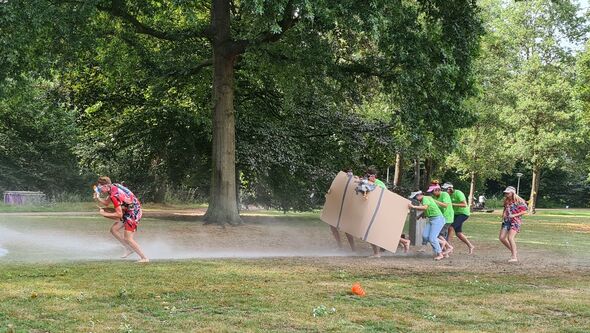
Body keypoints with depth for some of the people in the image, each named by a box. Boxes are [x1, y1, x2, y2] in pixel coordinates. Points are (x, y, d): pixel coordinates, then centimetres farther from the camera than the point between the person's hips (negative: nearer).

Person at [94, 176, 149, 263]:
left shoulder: (114, 195, -26)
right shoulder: (113, 188, 2)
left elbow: (119, 214, -23)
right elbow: (106, 203, 12)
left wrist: (104, 214, -15)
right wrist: (97, 198, -6)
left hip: (133, 213, -10)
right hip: (128, 211, 10)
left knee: (127, 238, -7)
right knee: (114, 229, 12)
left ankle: (144, 258, -2)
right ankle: (129, 249, 18)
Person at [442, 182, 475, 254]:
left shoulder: (458, 193, -20)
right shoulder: (449, 195, 4)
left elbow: (464, 205, -26)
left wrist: (453, 204, -28)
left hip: (463, 213, -9)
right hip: (456, 214, 9)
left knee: (451, 227, -21)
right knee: (458, 233, 7)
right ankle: (470, 246, 20)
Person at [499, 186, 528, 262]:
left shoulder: (519, 201, -10)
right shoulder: (506, 201, 10)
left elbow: (524, 211, -10)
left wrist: (514, 215, -19)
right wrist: (504, 214, 4)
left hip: (515, 221, -7)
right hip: (507, 221, 7)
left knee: (510, 237, -20)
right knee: (501, 237, -1)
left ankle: (514, 257, -14)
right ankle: (513, 251, 19)